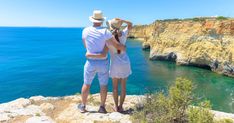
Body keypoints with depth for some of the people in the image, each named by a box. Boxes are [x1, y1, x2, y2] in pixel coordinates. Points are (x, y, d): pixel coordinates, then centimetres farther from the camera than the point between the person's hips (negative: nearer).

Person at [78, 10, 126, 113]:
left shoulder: (85, 31, -3)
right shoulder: (105, 32, -13)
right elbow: (117, 45, -13)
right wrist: (124, 48, 10)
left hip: (90, 63, 2)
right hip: (103, 63, -1)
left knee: (86, 84, 17)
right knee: (103, 86, 13)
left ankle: (83, 106, 28)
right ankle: (102, 107, 22)